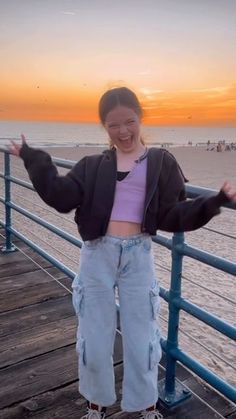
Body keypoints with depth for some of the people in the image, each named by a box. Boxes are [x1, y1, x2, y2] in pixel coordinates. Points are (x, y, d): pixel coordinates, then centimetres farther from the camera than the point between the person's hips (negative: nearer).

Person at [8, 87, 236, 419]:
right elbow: (62, 197, -8)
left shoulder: (160, 162, 1)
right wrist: (33, 159, -9)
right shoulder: (93, 165, 4)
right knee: (94, 336, 13)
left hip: (138, 256, -1)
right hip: (97, 256, 1)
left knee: (141, 336, 12)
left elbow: (172, 215, -3)